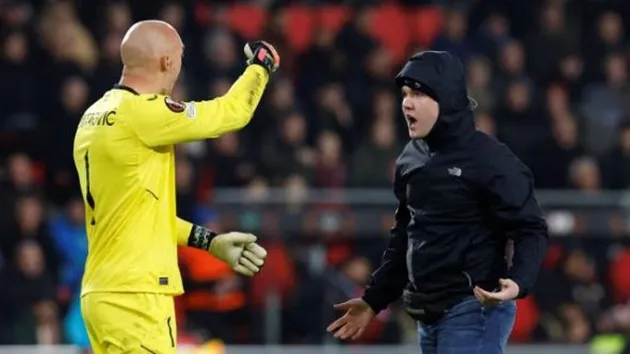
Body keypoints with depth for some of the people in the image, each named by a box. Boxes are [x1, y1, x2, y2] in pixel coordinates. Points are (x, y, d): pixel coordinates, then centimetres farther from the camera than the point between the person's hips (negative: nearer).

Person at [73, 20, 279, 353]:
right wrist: (260, 64, 13)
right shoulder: (142, 113, -14)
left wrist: (209, 241, 22)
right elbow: (232, 112, -7)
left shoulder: (95, 118, 14)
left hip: (101, 294, 9)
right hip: (134, 297, -9)